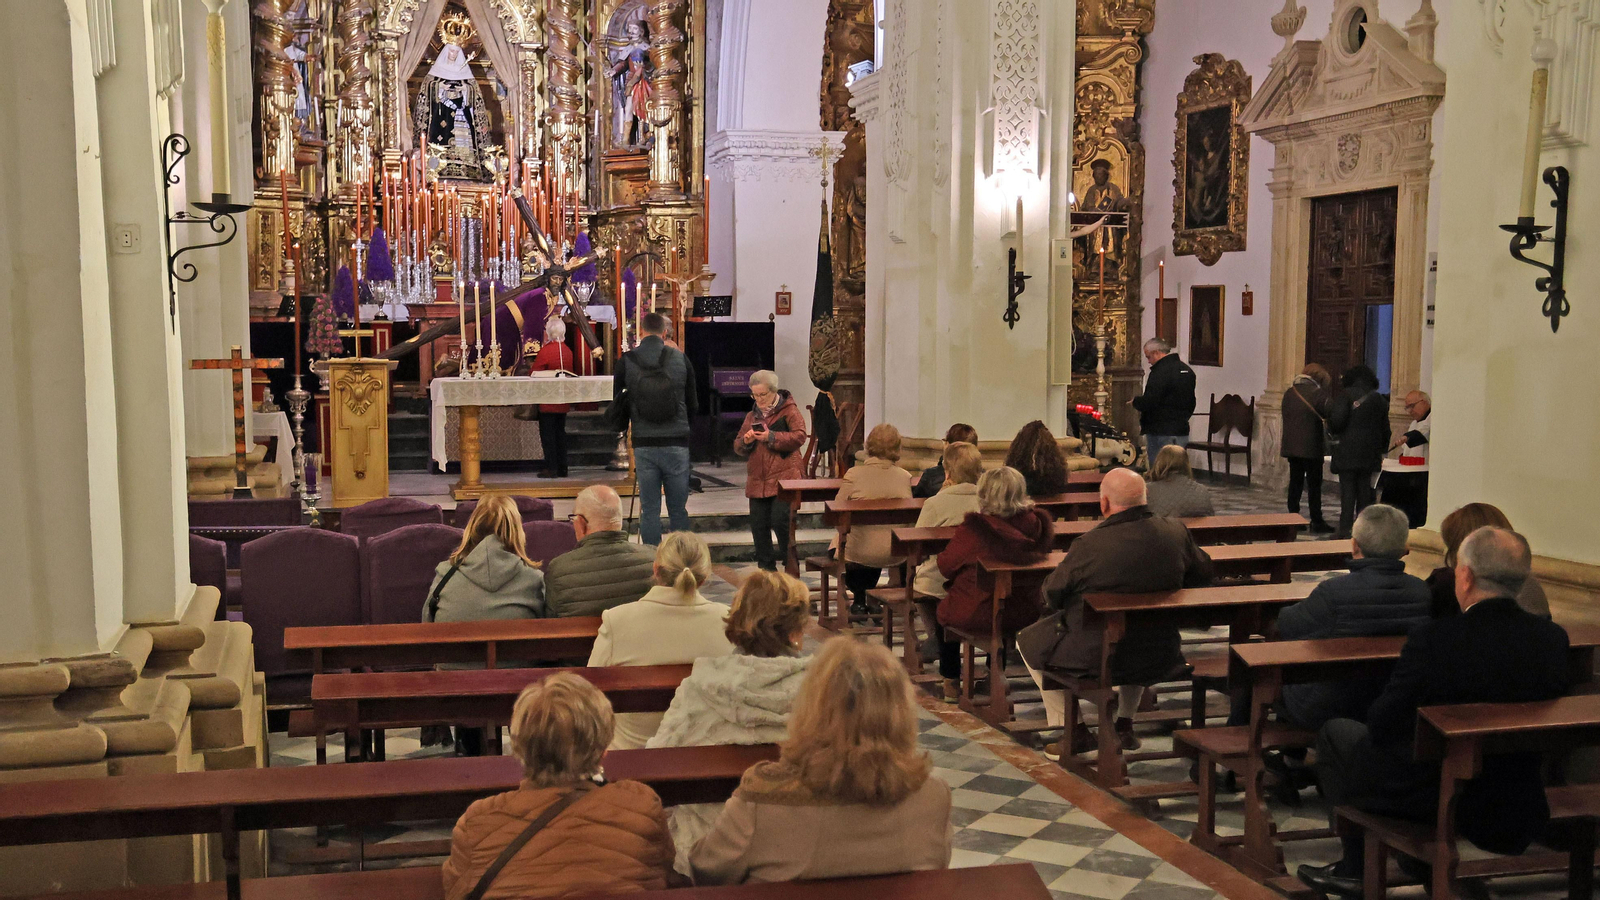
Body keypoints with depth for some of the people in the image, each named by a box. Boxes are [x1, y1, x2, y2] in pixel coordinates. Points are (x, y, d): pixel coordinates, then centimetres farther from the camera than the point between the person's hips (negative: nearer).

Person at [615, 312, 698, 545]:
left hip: (644, 445, 0)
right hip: (677, 445, 0)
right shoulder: (681, 359, -2)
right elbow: (693, 406, 5)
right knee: (678, 509, 9)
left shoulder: (626, 361, -2)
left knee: (649, 509, 6)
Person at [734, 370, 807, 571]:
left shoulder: (789, 411, 1)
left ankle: (788, 558, 6)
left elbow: (799, 437, -12)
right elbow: (738, 446, 19)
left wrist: (771, 437, -17)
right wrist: (746, 441, -4)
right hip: (758, 478, 6)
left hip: (784, 476, -6)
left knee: (779, 519, -16)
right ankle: (766, 566, 16)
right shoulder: (752, 416, 19)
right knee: (758, 523, 4)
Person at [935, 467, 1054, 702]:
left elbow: (946, 566, -11)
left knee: (943, 610, 27)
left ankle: (951, 683, 35)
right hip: (1026, 613, 4)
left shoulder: (974, 528, -23)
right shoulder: (1035, 523, -10)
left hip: (977, 614, -4)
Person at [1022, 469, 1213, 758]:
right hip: (1160, 659, 5)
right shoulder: (1177, 532, -9)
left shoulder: (1090, 545, -24)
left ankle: (1074, 731, 23)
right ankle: (1125, 724, 40)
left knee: (1027, 641, 20)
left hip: (1096, 659, -5)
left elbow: (1051, 595, -9)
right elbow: (1203, 574, 10)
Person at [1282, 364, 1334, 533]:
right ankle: (1317, 522, 1)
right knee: (1314, 485, 0)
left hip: (1291, 446, 6)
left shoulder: (1289, 393, 7)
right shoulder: (1318, 393, -11)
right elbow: (1330, 415, -11)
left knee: (1295, 482, 11)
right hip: (1311, 447, -6)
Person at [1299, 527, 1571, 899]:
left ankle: (1357, 867, 30)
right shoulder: (1553, 639, -11)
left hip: (1434, 797, -5)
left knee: (1334, 733, 20)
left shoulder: (1434, 639, -27)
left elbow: (1382, 727, -18)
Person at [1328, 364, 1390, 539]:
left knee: (1348, 492, -4)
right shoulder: (1379, 399, 12)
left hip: (1348, 452, -5)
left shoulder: (1346, 395, -5)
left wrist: (1332, 429, 4)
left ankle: (1345, 530, -7)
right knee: (1364, 493, 10)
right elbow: (1385, 430, 16)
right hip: (1370, 454, 5)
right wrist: (1380, 451, 25)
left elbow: (1337, 420, -18)